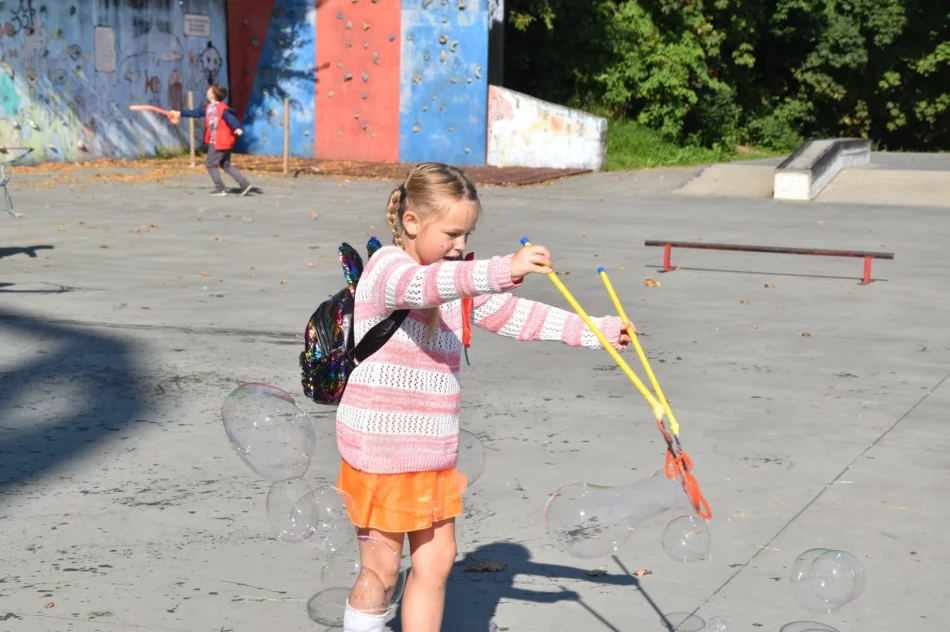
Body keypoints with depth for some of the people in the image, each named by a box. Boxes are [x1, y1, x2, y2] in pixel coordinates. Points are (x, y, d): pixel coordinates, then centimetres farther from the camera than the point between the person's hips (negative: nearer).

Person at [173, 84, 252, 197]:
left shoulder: (222, 109, -19)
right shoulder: (209, 108, 9)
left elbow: (231, 118, -32)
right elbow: (196, 112, 19)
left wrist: (237, 128, -50)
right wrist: (181, 113, 23)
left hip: (220, 142, -9)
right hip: (214, 141, 9)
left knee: (211, 164, 0)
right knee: (226, 165, 13)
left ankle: (220, 189, 7)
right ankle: (245, 184, 11)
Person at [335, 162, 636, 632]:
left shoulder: (456, 279, 12)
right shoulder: (386, 266, -15)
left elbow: (514, 314, 14)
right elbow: (422, 286, -37)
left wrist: (597, 331, 9)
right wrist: (502, 270, -52)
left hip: (433, 452, 8)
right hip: (380, 450, -8)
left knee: (436, 560, 10)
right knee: (381, 574, 1)